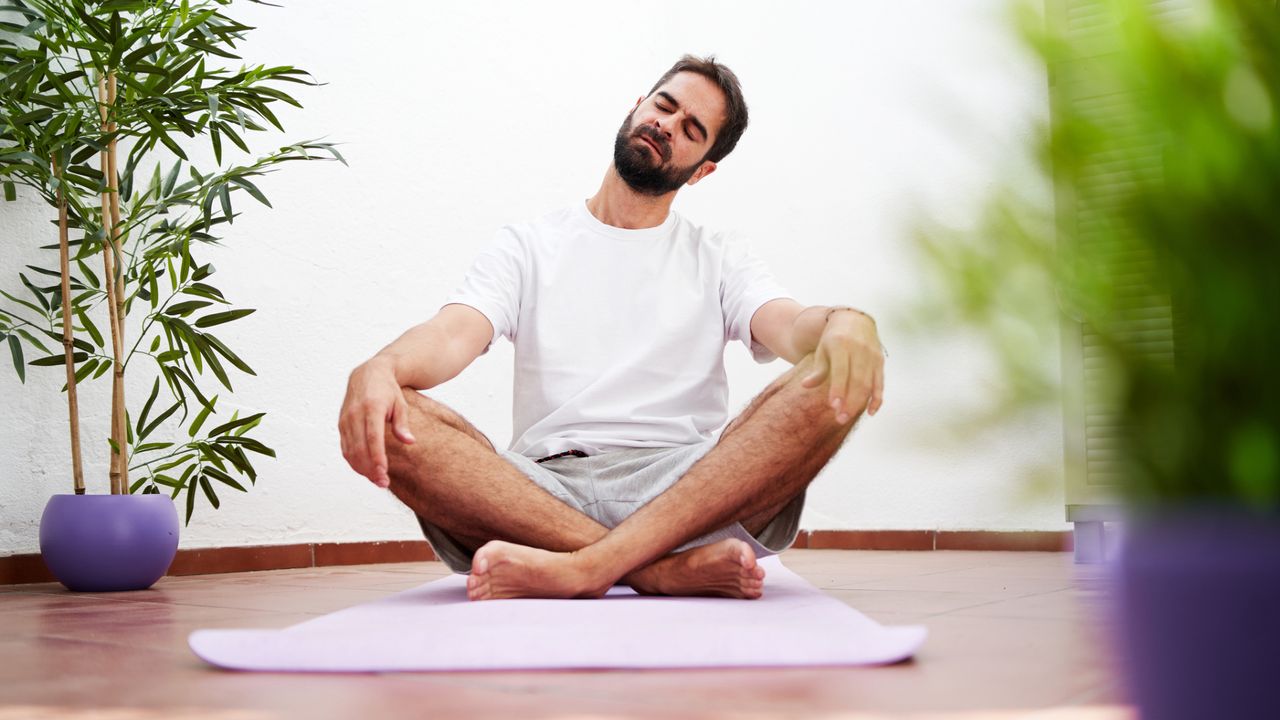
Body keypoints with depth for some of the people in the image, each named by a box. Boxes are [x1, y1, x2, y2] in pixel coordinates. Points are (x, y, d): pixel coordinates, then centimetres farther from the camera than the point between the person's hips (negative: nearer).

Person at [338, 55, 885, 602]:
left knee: (829, 386, -26)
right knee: (393, 419, -27)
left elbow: (791, 326, -1)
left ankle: (582, 567, -36)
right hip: (542, 489, 0)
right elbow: (454, 333, 1)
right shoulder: (527, 247, 19)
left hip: (690, 495, 0)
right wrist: (379, 369, -24)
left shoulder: (718, 261, 19)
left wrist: (844, 325, -27)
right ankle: (670, 571, -33)